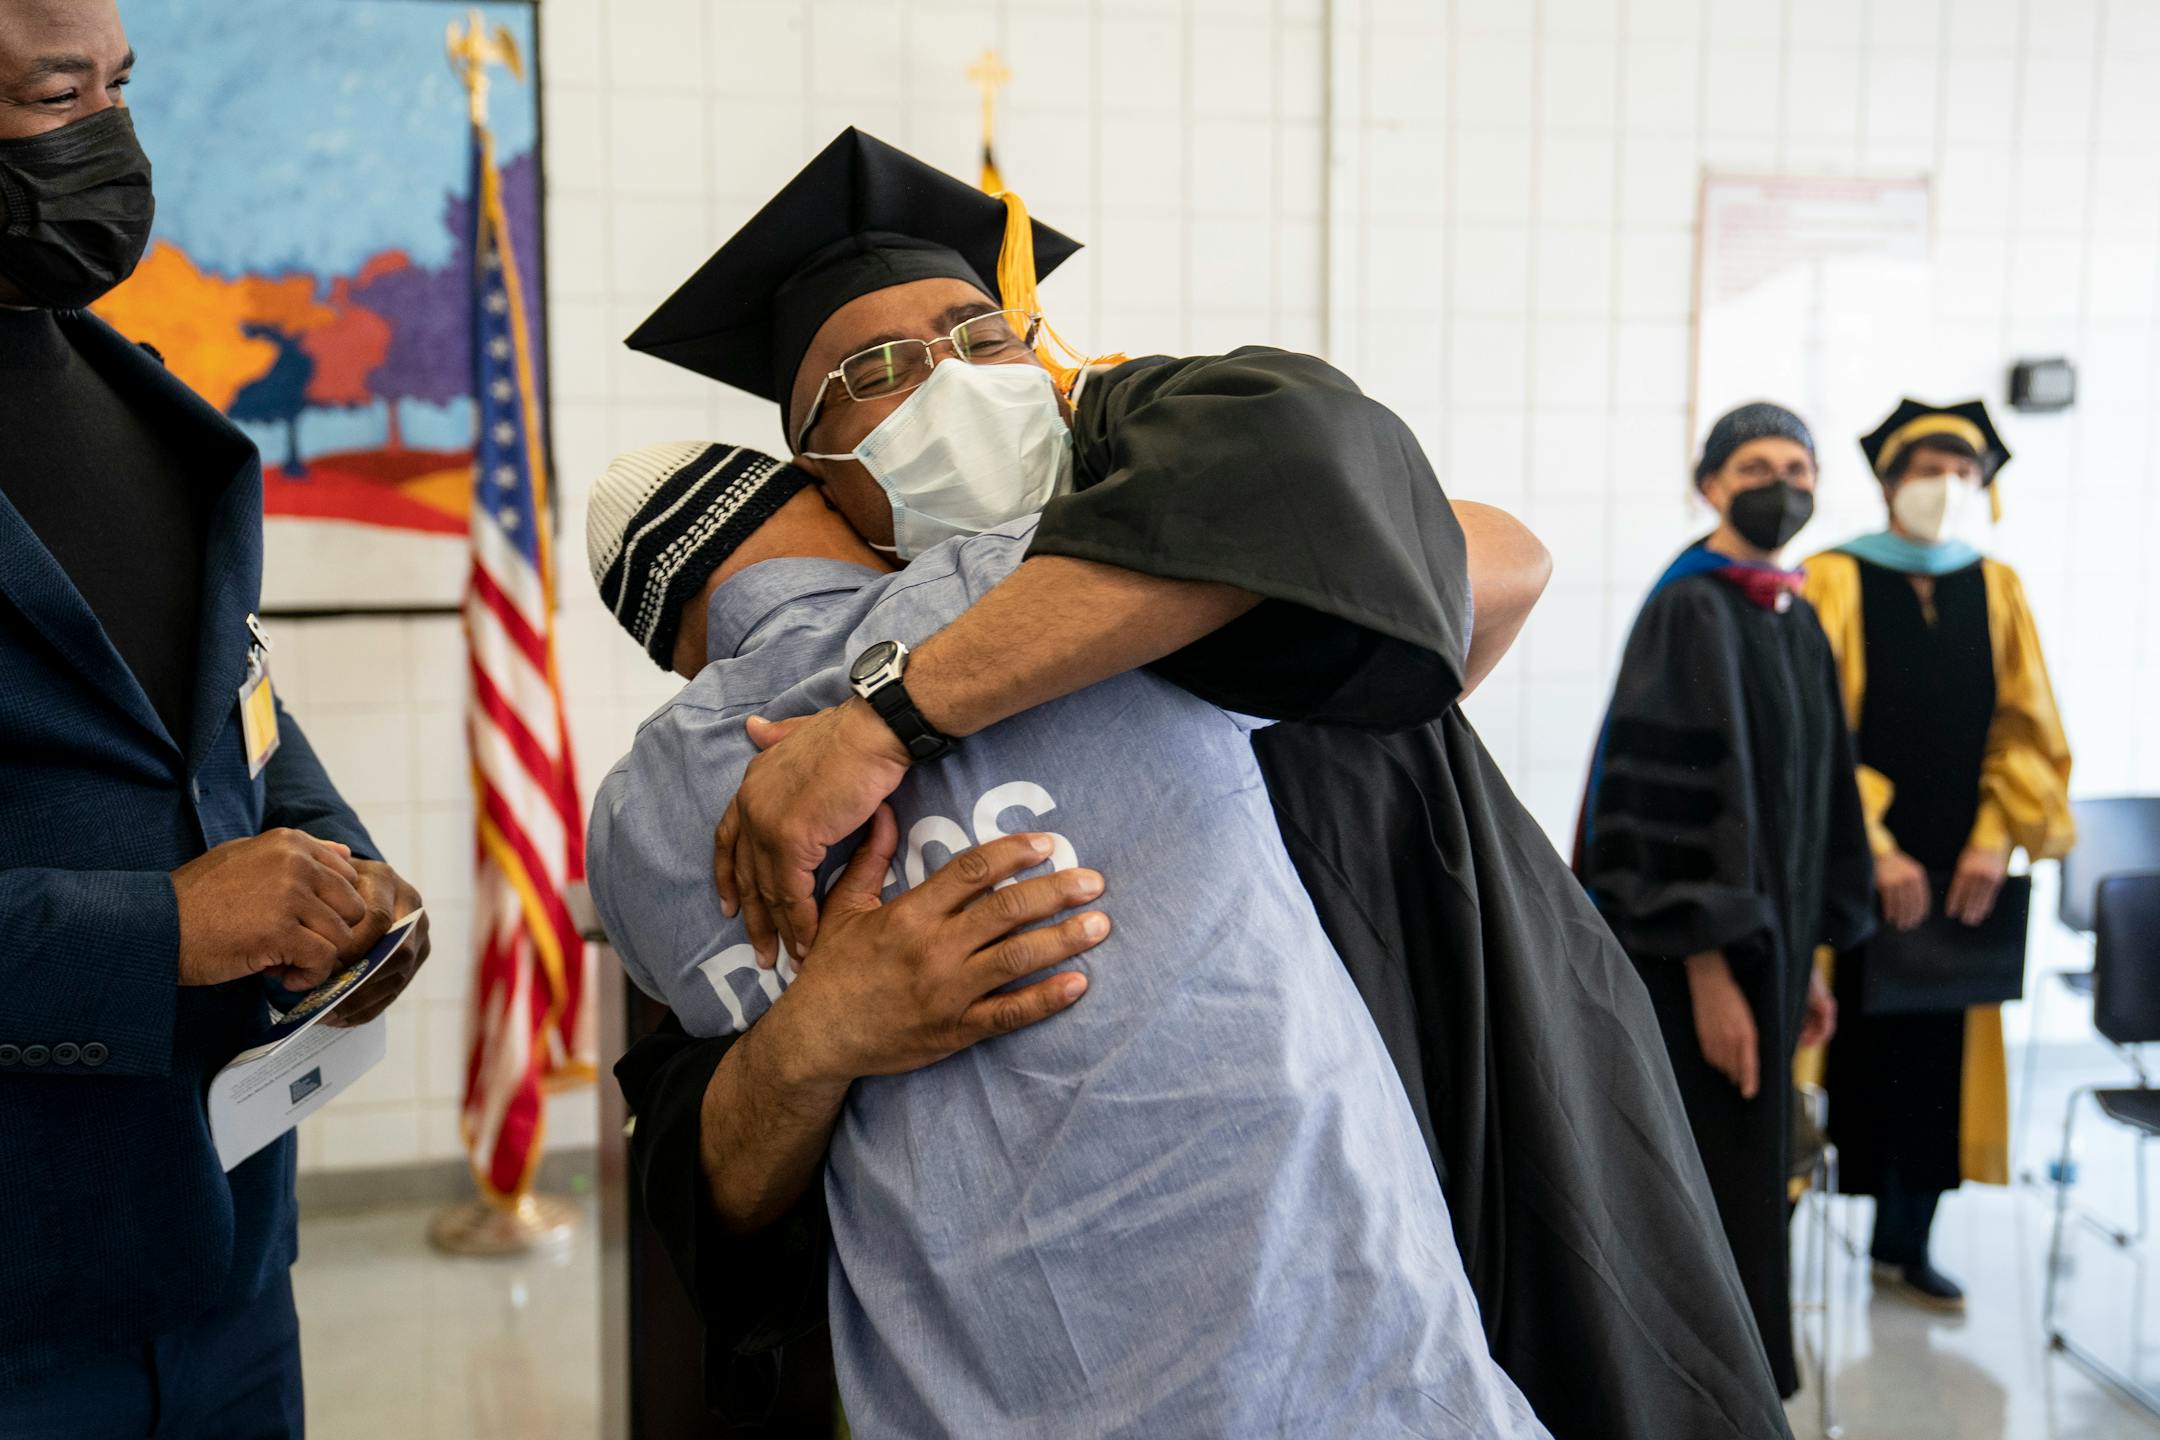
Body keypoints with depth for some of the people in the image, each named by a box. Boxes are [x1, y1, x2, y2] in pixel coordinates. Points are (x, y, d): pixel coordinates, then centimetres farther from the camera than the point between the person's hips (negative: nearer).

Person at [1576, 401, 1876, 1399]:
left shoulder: (1797, 621, 12)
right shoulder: (1688, 612, -13)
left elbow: (1815, 796, 16)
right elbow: (1675, 799, -19)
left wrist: (1809, 959, 15)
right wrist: (1709, 969, -22)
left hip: (1766, 938, 8)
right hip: (1698, 952, -8)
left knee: (1748, 1174, 15)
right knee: (1713, 1193, -2)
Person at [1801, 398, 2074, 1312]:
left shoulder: (1995, 591, 10)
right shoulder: (1836, 582, -3)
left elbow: (2025, 727, 7)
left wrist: (1993, 840, -7)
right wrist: (1876, 850, -16)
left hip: (1954, 871, 4)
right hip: (1845, 870, -4)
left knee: (1940, 1055, 8)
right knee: (1837, 1045, -2)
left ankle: (1903, 1244, 22)